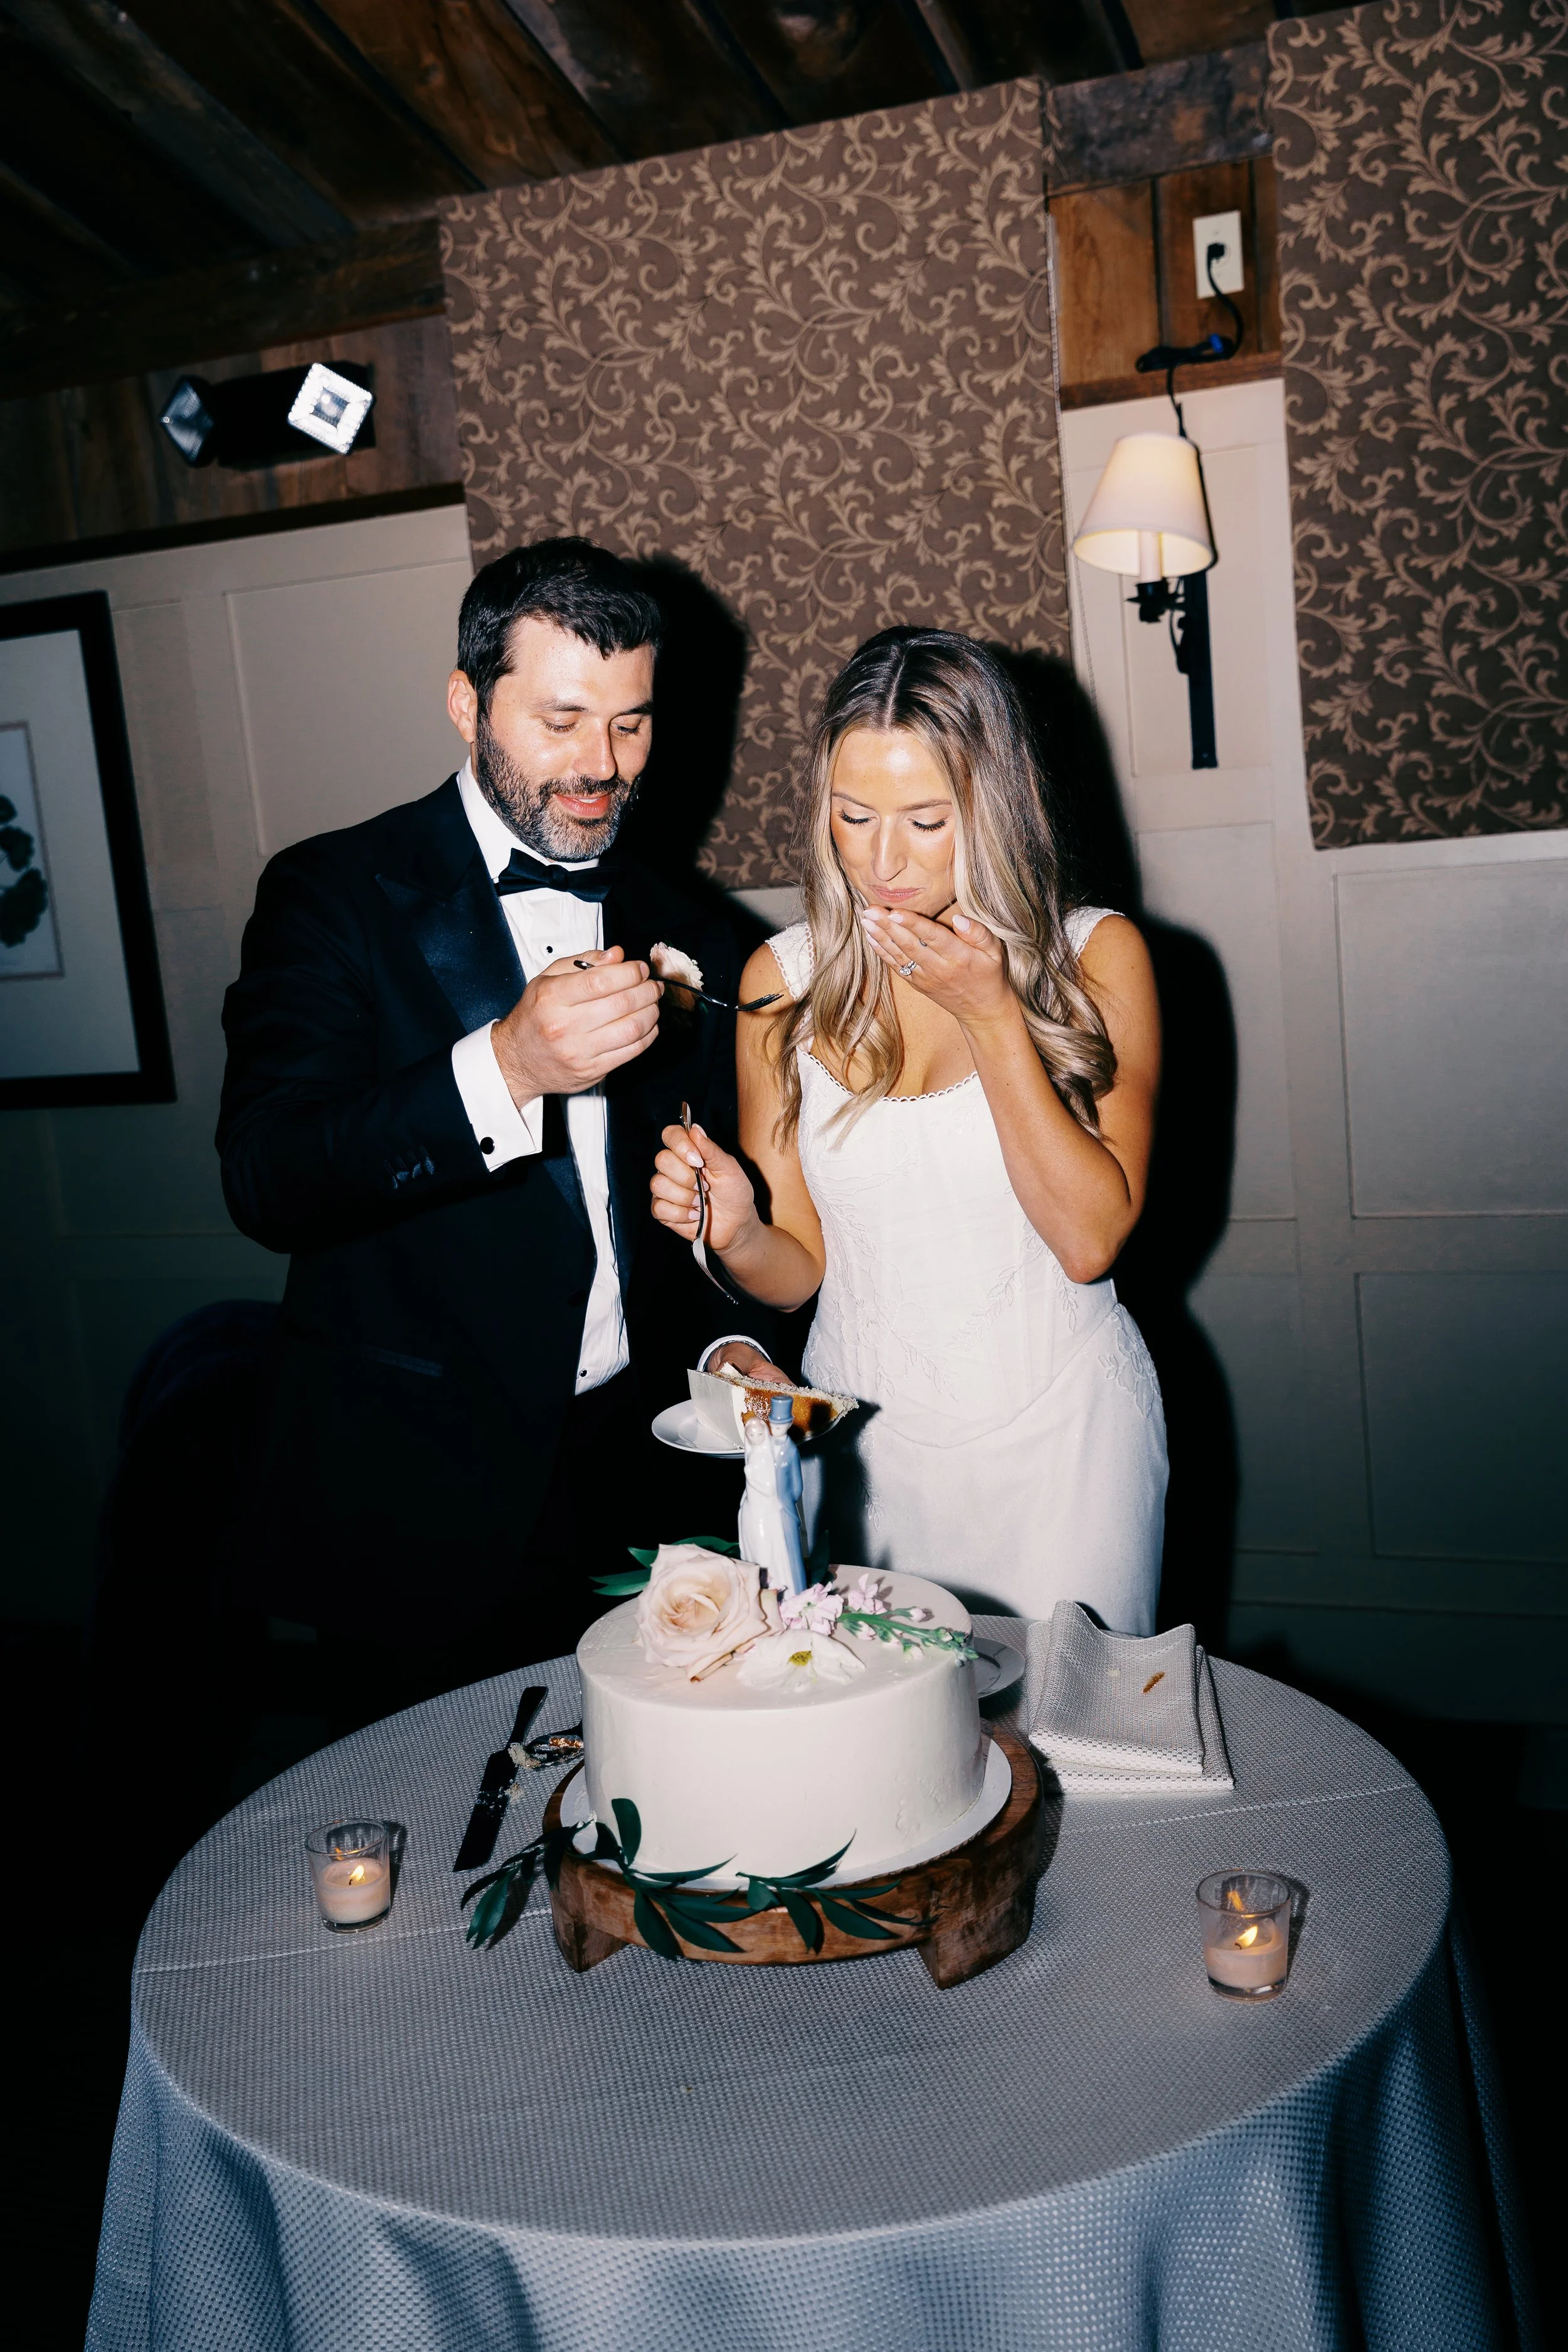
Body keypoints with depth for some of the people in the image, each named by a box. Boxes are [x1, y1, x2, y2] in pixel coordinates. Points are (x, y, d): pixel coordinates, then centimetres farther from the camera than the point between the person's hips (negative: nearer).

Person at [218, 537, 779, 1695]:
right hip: (422, 1504, -3)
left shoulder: (686, 937, 9)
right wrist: (504, 1068, -29)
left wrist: (725, 1345, 0)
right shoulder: (335, 894, -5)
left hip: (636, 1488, 4)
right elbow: (266, 1182, -18)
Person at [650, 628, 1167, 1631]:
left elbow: (1091, 1238, -15)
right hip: (864, 1432, 2)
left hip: (1060, 1434, -1)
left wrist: (990, 1013, -18)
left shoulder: (1095, 955, -6)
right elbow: (798, 1268, 2)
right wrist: (735, 1234, -20)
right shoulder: (784, 978, -2)